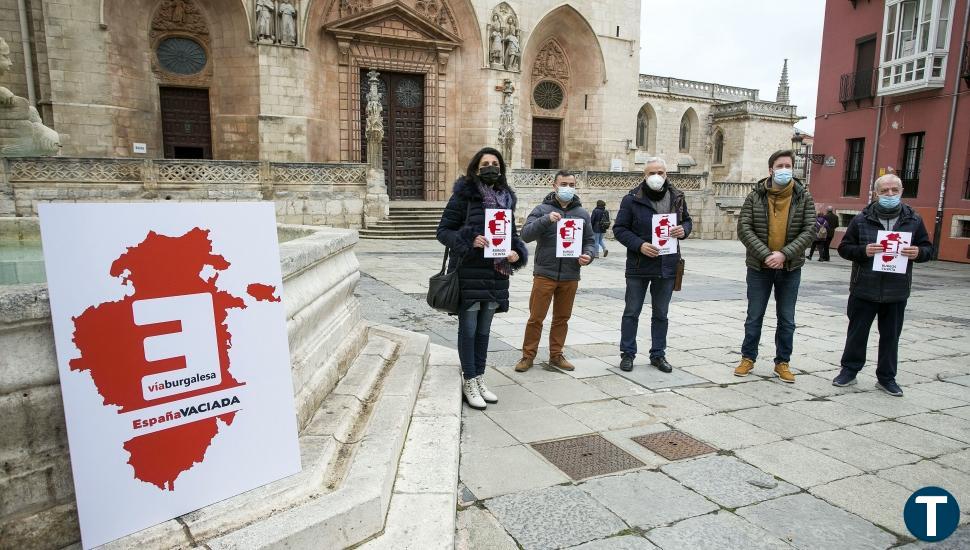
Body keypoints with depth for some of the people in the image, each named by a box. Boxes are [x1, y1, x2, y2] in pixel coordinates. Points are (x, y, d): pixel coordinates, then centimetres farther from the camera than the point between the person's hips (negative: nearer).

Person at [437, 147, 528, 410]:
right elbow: (443, 230, -6)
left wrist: (517, 253, -3)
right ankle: (469, 383, 16)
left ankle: (480, 379, 27)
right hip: (469, 272, -5)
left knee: (484, 330, 15)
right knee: (468, 329, 3)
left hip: (496, 274, 5)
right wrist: (469, 241, -23)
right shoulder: (464, 195, -6)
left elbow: (512, 232, 17)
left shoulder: (506, 197, 10)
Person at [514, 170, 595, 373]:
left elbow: (589, 241, 13)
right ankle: (528, 355, 15)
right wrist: (546, 219, -26)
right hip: (544, 274, -3)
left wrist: (588, 255, -9)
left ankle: (556, 355, 26)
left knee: (562, 318, 13)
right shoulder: (542, 210, 0)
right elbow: (526, 234, -12)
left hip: (570, 277, 3)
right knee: (536, 318, 2)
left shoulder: (582, 213, 9)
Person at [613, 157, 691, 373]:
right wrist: (639, 245, -19)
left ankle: (658, 354, 26)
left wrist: (683, 230, -7)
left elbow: (687, 220, 17)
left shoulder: (677, 197, 5)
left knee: (661, 314, 14)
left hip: (667, 265, 4)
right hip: (638, 265, -3)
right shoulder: (632, 199, -7)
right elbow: (619, 228, -6)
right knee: (632, 312, 6)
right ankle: (627, 353, 18)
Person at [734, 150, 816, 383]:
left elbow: (810, 231, -6)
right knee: (754, 317, 9)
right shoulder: (755, 196, -3)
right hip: (759, 267, -1)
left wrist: (784, 254, -19)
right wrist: (766, 255, -19)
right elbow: (744, 229, -10)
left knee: (787, 320, 10)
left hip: (790, 268, 1)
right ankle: (748, 358, 24)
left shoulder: (804, 197, 0)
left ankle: (782, 362, 24)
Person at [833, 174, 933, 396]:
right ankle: (849, 370, 22)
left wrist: (918, 252, -11)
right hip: (864, 289, -2)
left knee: (891, 336, 10)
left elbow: (928, 248, 12)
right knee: (857, 333, 8)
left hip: (897, 292, 2)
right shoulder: (862, 219, -2)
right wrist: (863, 251, -19)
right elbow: (844, 248, 1)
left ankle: (886, 377, 23)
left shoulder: (913, 220, 4)